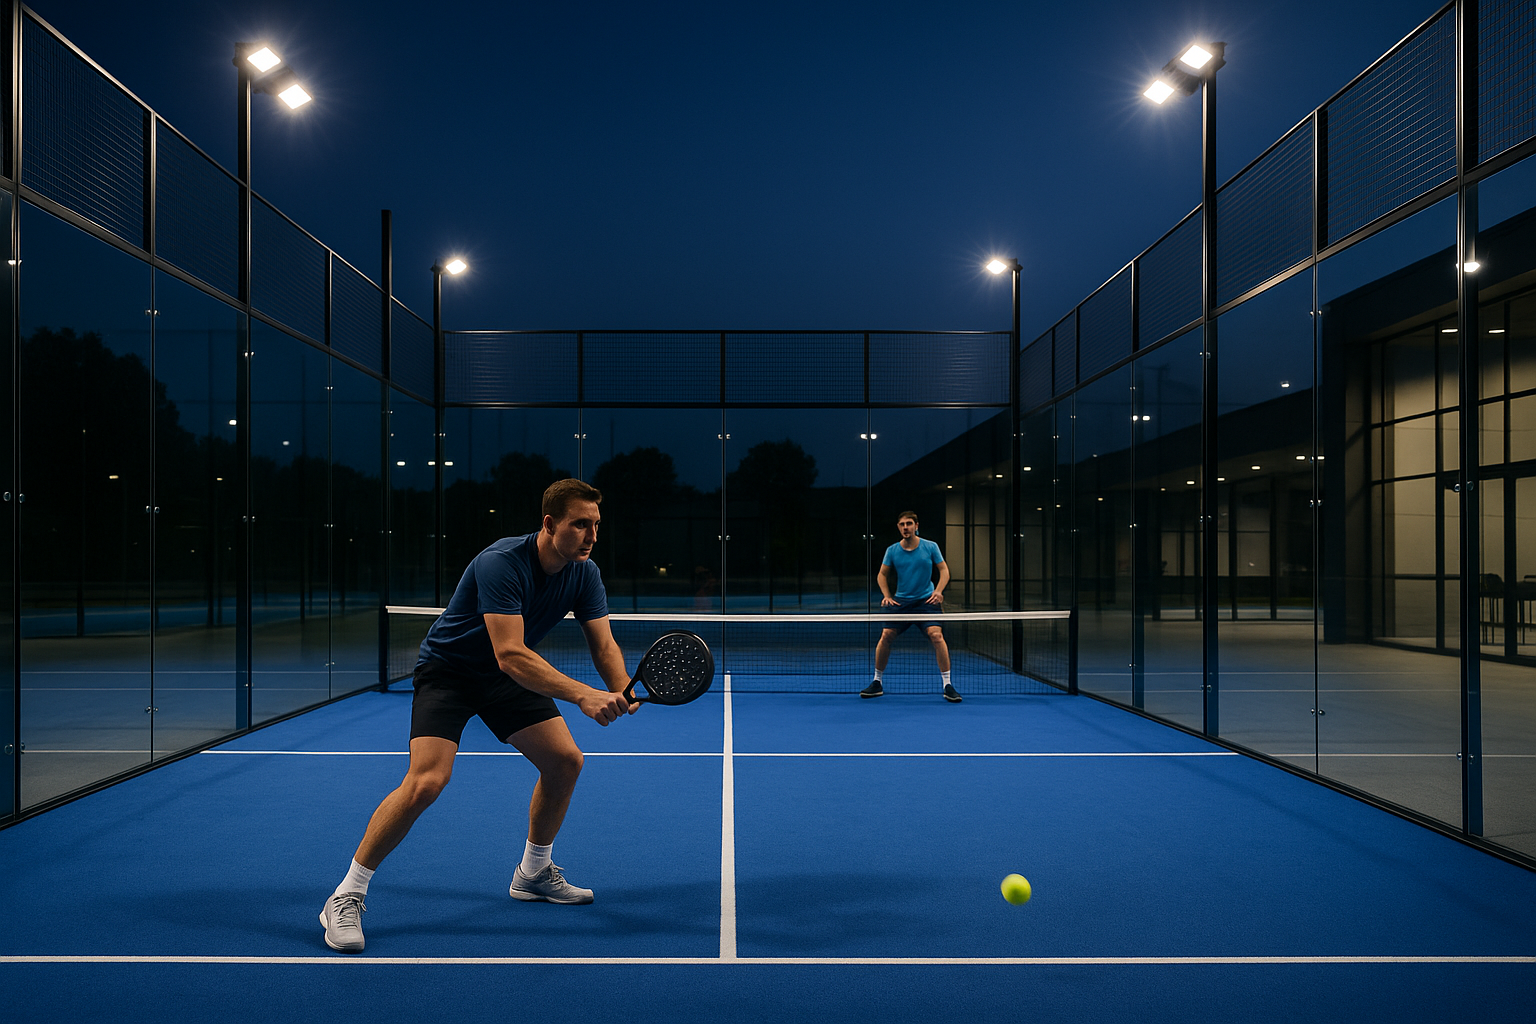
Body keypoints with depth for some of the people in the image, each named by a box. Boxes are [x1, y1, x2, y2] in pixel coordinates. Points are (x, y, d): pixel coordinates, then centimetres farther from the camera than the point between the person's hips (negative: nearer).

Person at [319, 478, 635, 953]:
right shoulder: (501, 563, -33)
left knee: (565, 760, 0)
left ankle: (533, 873, 24)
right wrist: (582, 694, -50)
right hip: (448, 669, -7)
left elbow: (603, 645, -10)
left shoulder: (584, 573, -10)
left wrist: (622, 691, -32)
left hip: (507, 678, 7)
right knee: (425, 780, -22)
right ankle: (346, 897, -5)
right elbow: (510, 654, -41)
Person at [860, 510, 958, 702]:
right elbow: (882, 574, 12)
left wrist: (938, 591, -13)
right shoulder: (892, 550, 0)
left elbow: (944, 569, 4)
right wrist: (887, 596, -1)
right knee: (886, 636, -7)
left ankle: (947, 685, -12)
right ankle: (877, 683, 10)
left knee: (936, 635, -20)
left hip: (926, 600, -2)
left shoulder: (930, 547, -3)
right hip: (901, 601, 2)